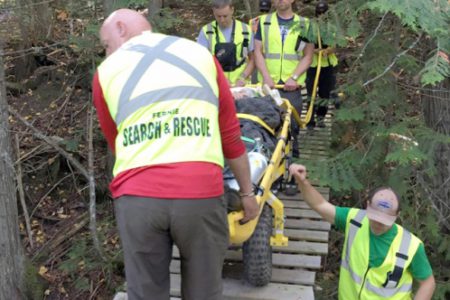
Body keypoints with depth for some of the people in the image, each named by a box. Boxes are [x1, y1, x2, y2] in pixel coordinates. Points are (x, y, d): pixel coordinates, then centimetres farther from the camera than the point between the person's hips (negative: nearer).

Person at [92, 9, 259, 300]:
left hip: (136, 197, 0)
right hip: (200, 193, 0)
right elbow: (231, 134, 17)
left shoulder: (106, 71, 16)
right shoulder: (200, 54, 17)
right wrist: (248, 192, 25)